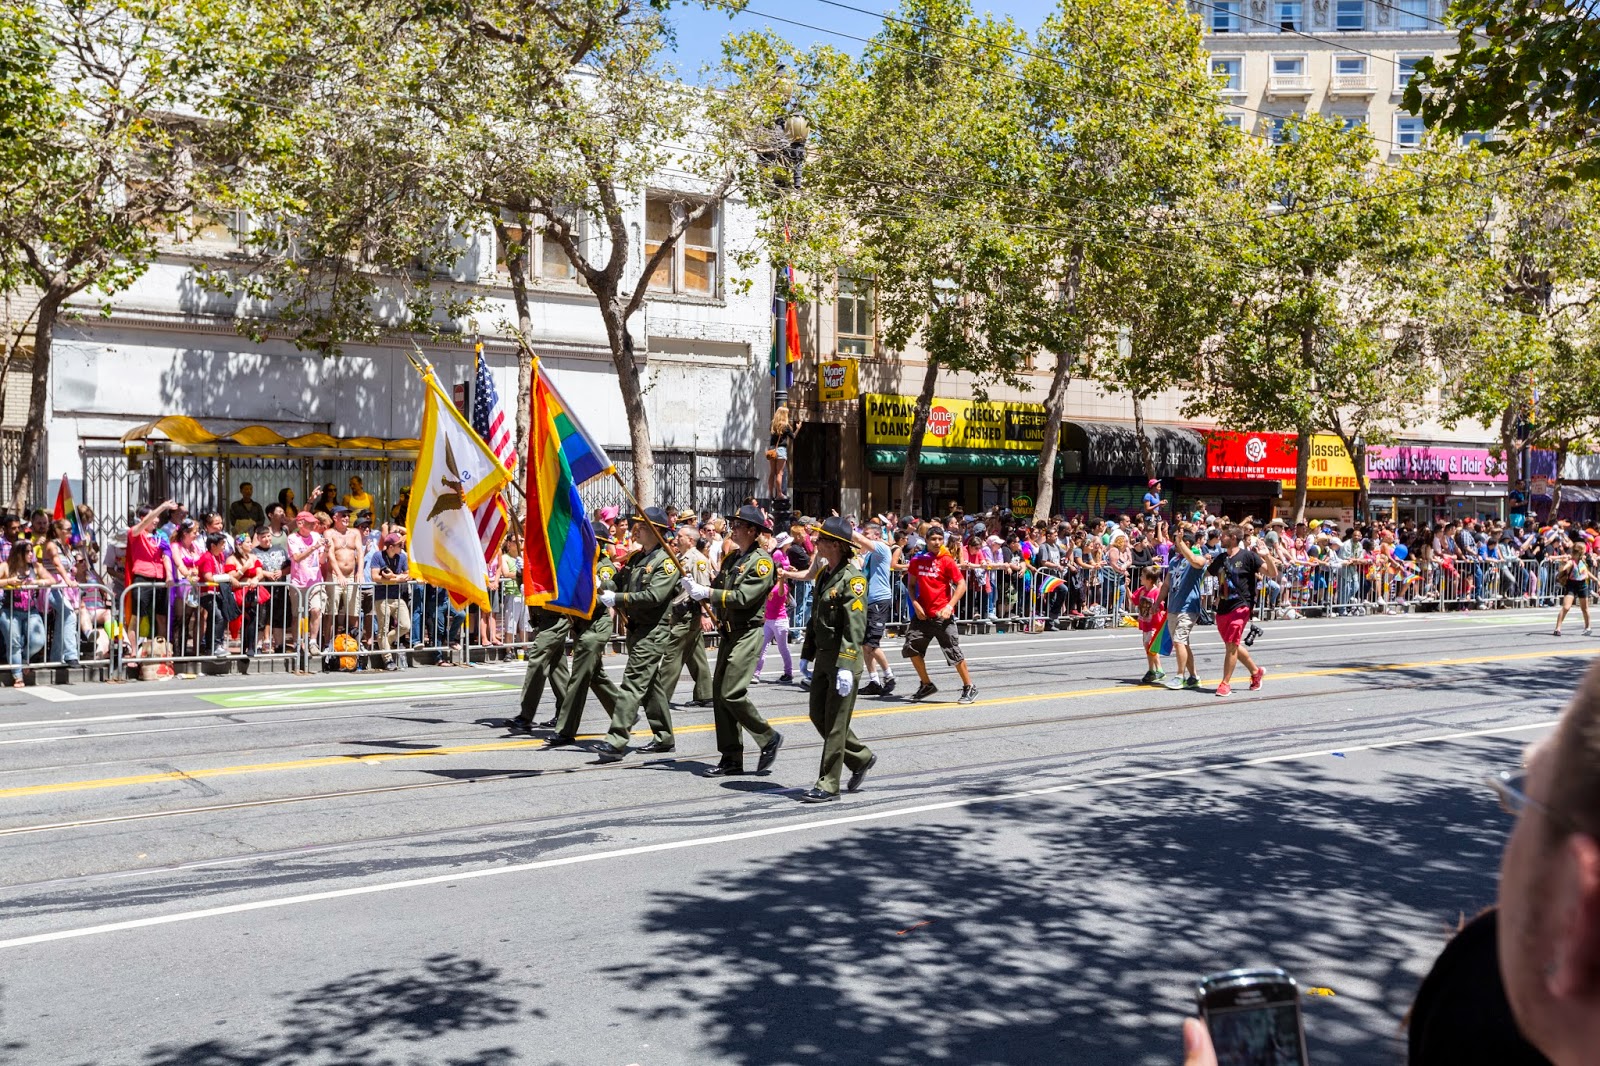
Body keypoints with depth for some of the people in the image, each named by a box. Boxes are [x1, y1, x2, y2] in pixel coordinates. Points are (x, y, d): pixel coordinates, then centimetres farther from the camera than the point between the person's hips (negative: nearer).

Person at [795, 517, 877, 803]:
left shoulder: (853, 578, -15)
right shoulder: (824, 574, 13)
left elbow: (855, 626, -22)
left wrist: (845, 667, -27)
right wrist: (807, 654, 21)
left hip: (843, 661, -9)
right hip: (823, 657, 9)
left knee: (835, 724, -2)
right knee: (818, 716, 14)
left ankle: (828, 785, 5)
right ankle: (861, 759, 29)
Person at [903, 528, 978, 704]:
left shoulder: (947, 561, -6)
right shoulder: (917, 561, 5)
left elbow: (962, 585, -7)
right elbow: (911, 585, 14)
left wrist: (950, 605, -16)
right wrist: (915, 604, -1)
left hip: (942, 615, -5)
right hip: (922, 614, 5)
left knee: (954, 652, -4)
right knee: (911, 648, 5)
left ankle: (969, 687, 10)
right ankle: (926, 685, 22)